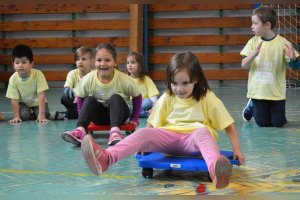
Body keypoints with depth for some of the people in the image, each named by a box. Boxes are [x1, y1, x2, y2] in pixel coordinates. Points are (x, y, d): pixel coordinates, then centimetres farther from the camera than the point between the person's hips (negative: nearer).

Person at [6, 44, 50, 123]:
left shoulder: (38, 74, -27)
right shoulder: (13, 79, -23)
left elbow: (41, 95, -27)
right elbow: (14, 99, -17)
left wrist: (41, 114, -32)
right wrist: (16, 117, -23)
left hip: (37, 102, -1)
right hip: (23, 103, 1)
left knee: (45, 113, -25)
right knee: (23, 115, -27)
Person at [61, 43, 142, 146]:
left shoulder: (125, 80, -21)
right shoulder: (88, 80, -16)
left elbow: (137, 97, -7)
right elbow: (80, 98, -1)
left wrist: (134, 119, -9)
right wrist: (82, 118, -8)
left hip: (119, 112, -1)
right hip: (99, 116, 1)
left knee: (116, 98, -29)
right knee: (90, 100, -25)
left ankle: (115, 131, -48)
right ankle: (80, 130, -44)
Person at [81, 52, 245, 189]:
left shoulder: (207, 98, 1)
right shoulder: (167, 98, 9)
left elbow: (228, 126, 2)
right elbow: (152, 125, 14)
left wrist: (236, 149, -5)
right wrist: (143, 145, 2)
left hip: (193, 140, -3)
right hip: (169, 137, 3)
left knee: (203, 132, -38)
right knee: (143, 133, -24)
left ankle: (215, 169, -74)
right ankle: (106, 158, -51)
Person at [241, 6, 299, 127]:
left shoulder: (282, 42, -8)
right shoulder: (253, 42, -3)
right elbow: (244, 65, -9)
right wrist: (254, 54, -28)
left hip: (276, 93, -1)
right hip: (258, 91, 1)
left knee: (278, 123, 1)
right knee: (263, 123, 3)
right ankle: (251, 106, 32)